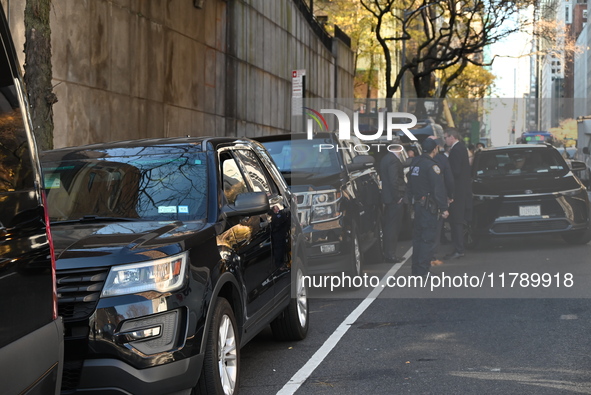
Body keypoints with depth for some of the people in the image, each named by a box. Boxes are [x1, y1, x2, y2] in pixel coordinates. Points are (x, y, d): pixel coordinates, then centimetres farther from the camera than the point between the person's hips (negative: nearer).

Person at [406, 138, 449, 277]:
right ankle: (423, 269, -7)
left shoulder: (414, 163, 10)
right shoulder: (431, 166, -15)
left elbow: (409, 186, 16)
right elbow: (439, 189, -17)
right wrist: (443, 208, -15)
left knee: (417, 236, 14)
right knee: (427, 237, -5)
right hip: (428, 207, -8)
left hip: (416, 205, 8)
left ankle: (416, 268, 19)